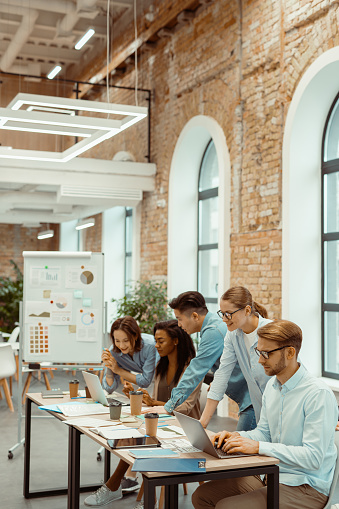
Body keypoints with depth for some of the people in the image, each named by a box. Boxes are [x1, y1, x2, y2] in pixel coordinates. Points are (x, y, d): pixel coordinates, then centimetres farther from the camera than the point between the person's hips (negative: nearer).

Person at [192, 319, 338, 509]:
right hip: (271, 475, 8)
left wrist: (258, 447, -25)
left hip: (306, 487, -8)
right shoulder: (273, 385, 8)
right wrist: (237, 437, -3)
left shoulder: (319, 394, -20)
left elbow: (313, 457, -24)